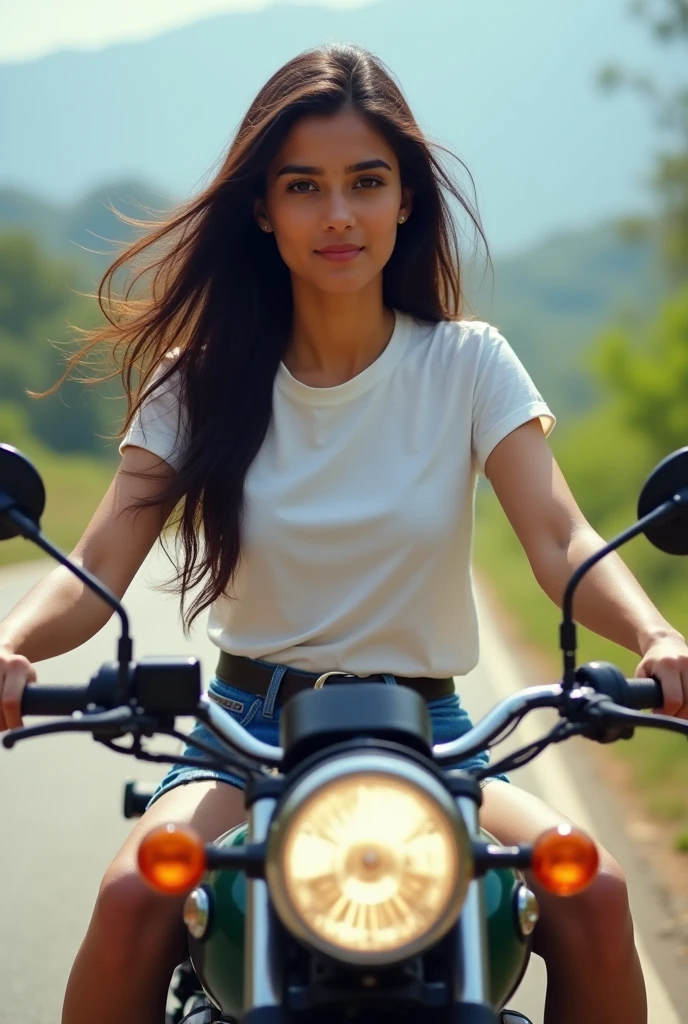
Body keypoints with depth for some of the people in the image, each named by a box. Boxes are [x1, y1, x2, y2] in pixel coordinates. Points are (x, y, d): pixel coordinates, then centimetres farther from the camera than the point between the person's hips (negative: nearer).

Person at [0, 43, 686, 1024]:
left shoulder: (468, 364, 1)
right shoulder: (202, 381, 3)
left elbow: (560, 541, -10)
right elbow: (100, 565, -6)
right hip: (249, 729, 0)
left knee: (595, 897, -27)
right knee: (132, 902, -30)